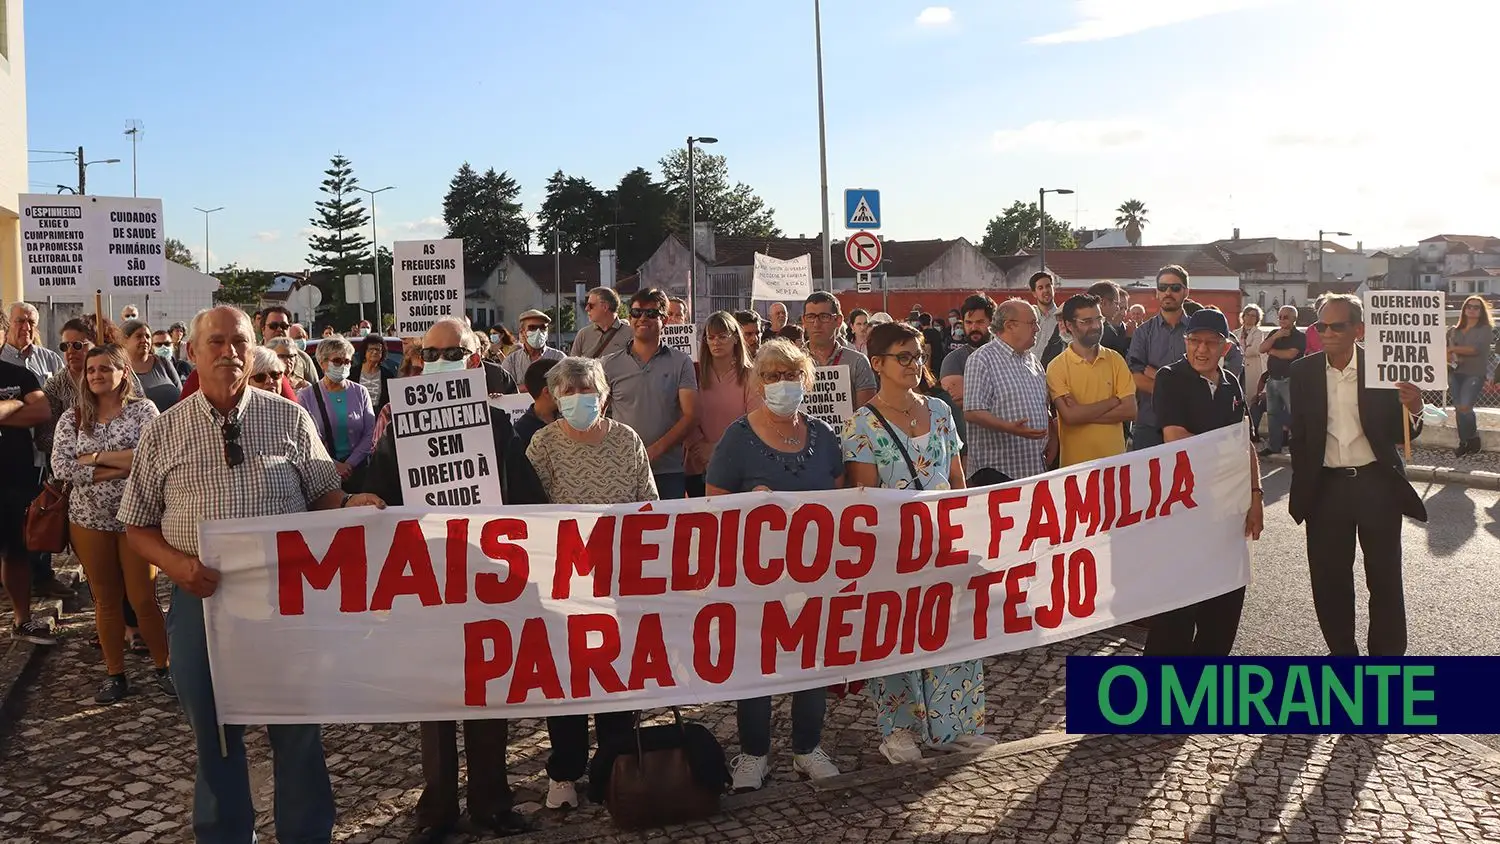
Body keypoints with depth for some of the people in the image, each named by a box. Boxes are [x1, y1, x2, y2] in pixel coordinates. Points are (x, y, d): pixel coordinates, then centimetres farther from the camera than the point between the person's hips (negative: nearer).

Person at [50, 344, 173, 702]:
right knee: (106, 600, 11)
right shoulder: (71, 417, 3)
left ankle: (164, 668, 16)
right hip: (89, 520, 3)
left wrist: (96, 457, -14)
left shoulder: (143, 409, -5)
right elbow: (61, 467, -9)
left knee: (143, 599, 2)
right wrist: (121, 468, -18)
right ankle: (115, 675, 22)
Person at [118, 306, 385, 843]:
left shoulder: (290, 420, 3)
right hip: (200, 597, 1)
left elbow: (323, 497, 6)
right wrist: (176, 564, -12)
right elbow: (137, 527, 7)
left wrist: (353, 505, -17)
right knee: (214, 737, 13)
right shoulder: (163, 433, 4)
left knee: (298, 730, 8)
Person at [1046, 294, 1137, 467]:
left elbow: (1130, 410, -4)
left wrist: (1084, 413, -13)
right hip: (1075, 463, -3)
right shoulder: (1057, 366, -7)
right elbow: (1070, 416, -17)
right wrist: (1113, 401, -7)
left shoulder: (1115, 359, 4)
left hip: (1115, 459, 3)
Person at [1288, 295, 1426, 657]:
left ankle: (1387, 656, 21)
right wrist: (1303, 485, 6)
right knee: (1329, 580, 10)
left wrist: (1413, 411, -23)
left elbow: (1401, 434, -2)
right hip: (1326, 488, 2)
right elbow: (1299, 434, 6)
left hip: (1377, 486, -2)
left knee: (1385, 580, 8)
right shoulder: (1304, 372, -1)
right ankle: (1343, 654, 26)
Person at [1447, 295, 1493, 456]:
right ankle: (1464, 443, 6)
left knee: (1465, 407, -17)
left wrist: (1454, 349, -6)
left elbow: (1477, 349, -12)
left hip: (1475, 374, -4)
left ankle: (1473, 439, 4)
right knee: (1459, 408, -2)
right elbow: (1447, 350, 10)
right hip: (1456, 373, 4)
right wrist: (1451, 356, -12)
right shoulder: (1456, 330, 15)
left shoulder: (1486, 329, 1)